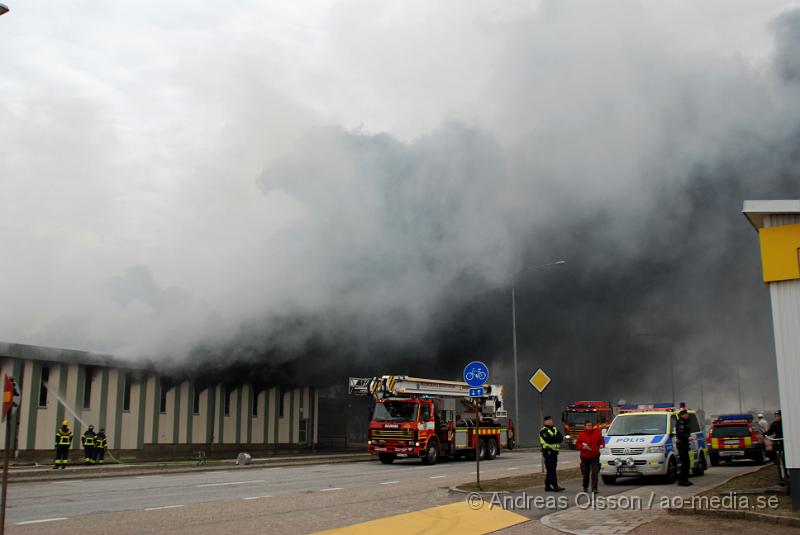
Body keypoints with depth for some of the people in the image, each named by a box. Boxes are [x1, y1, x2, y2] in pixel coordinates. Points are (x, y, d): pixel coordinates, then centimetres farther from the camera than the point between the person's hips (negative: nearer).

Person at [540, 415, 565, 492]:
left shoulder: (555, 429, 16)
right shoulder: (543, 431, -7)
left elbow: (561, 438, 2)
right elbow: (548, 440, -23)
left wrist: (553, 438, -16)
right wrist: (556, 438, -9)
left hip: (554, 451, 8)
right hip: (548, 451, -8)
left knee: (551, 470, 11)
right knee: (551, 469, -10)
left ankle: (547, 486, 17)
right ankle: (555, 486, -13)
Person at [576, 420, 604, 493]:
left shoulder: (597, 433, 6)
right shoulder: (581, 435, 1)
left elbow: (602, 440, 17)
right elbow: (577, 444, -1)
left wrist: (602, 445, -3)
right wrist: (583, 447, -17)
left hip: (595, 456, 0)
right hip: (585, 456, 0)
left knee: (595, 473, -8)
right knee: (585, 473, 9)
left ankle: (594, 488, -7)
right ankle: (585, 487, 28)